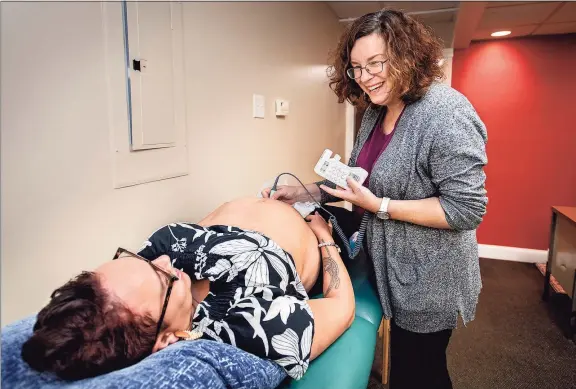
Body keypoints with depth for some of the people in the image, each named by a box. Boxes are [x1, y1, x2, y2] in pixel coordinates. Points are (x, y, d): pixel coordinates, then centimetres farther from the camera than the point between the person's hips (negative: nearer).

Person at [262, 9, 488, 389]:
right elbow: (359, 178, 10)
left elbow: (466, 209, -26)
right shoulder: (375, 112, 3)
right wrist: (304, 192, -4)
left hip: (429, 282, -6)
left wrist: (380, 207, -28)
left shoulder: (445, 114, -24)